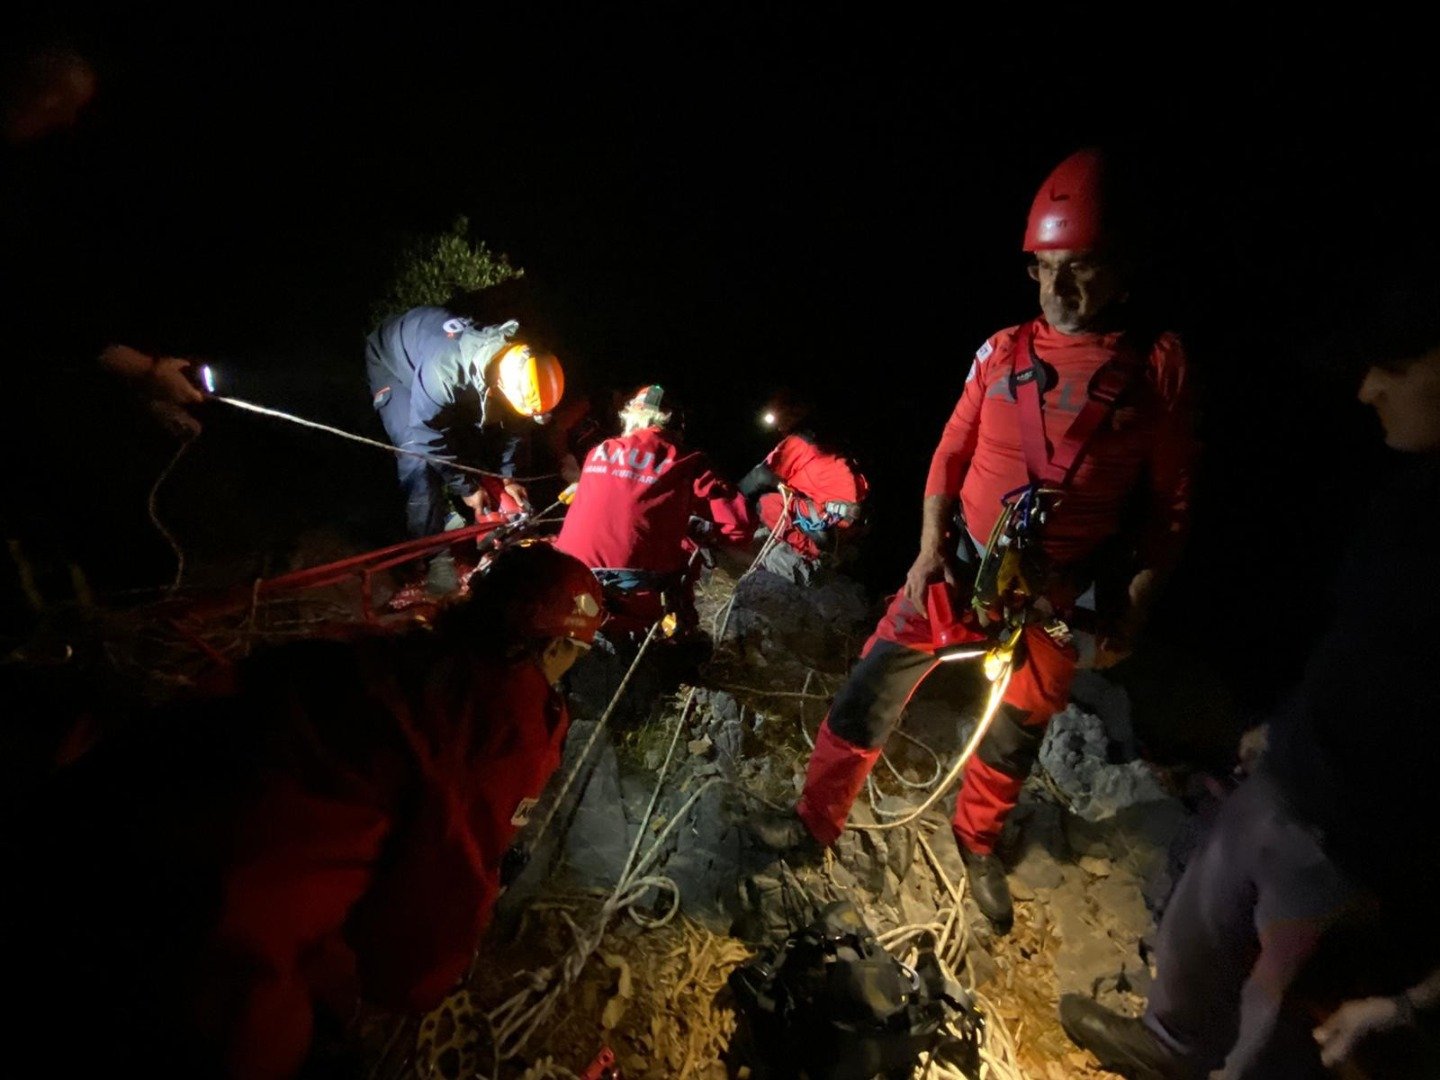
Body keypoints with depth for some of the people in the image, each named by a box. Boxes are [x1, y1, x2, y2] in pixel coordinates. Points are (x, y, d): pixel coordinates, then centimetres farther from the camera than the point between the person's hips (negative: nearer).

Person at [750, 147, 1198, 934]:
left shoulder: (1158, 366, -6)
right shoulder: (1004, 349, -2)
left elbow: (1170, 504, -1)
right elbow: (950, 453, 4)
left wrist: (1132, 606, -4)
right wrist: (930, 546, -5)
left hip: (1052, 595, 0)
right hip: (957, 568, 1)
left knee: (1016, 732, 17)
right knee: (870, 693, 2)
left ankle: (977, 842, 46)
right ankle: (816, 820, 25)